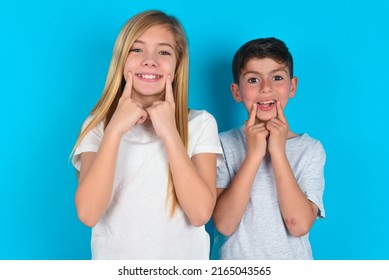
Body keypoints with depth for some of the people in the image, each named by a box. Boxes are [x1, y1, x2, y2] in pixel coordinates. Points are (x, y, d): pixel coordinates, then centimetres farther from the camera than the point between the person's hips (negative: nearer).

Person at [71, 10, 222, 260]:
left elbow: (200, 213, -18)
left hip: (183, 262, 0)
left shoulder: (201, 124, -7)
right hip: (114, 259, 1)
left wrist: (170, 133, -23)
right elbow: (88, 214, -17)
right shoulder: (97, 126, -4)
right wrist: (114, 131, -22)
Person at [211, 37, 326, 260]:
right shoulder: (223, 144, -7)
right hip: (234, 264, -2)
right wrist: (254, 154, -20)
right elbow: (224, 224, -16)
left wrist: (278, 152, -18)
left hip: (291, 258, 3)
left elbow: (299, 225, -16)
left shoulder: (311, 149, -6)